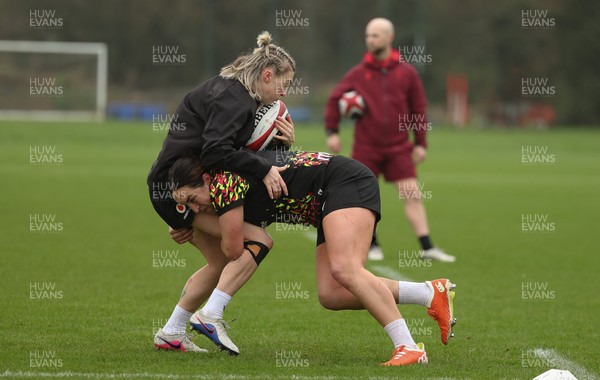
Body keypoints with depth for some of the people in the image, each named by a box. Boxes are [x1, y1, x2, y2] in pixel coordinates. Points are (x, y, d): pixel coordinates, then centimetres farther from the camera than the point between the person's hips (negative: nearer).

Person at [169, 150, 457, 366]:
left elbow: (233, 251, -13)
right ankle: (431, 294, 0)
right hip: (328, 204, 9)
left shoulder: (224, 181, -16)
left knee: (344, 270, -28)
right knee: (330, 295, -3)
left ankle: (408, 348, -30)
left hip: (347, 182, -9)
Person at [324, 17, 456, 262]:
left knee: (412, 195, -7)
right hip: (366, 147, 0)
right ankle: (371, 245, 20)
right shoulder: (358, 73, 1)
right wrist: (332, 131, -1)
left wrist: (420, 143, 2)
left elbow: (418, 109, 5)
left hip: (398, 147, 0)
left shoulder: (406, 73, 1)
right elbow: (334, 100, 8)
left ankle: (427, 248, -7)